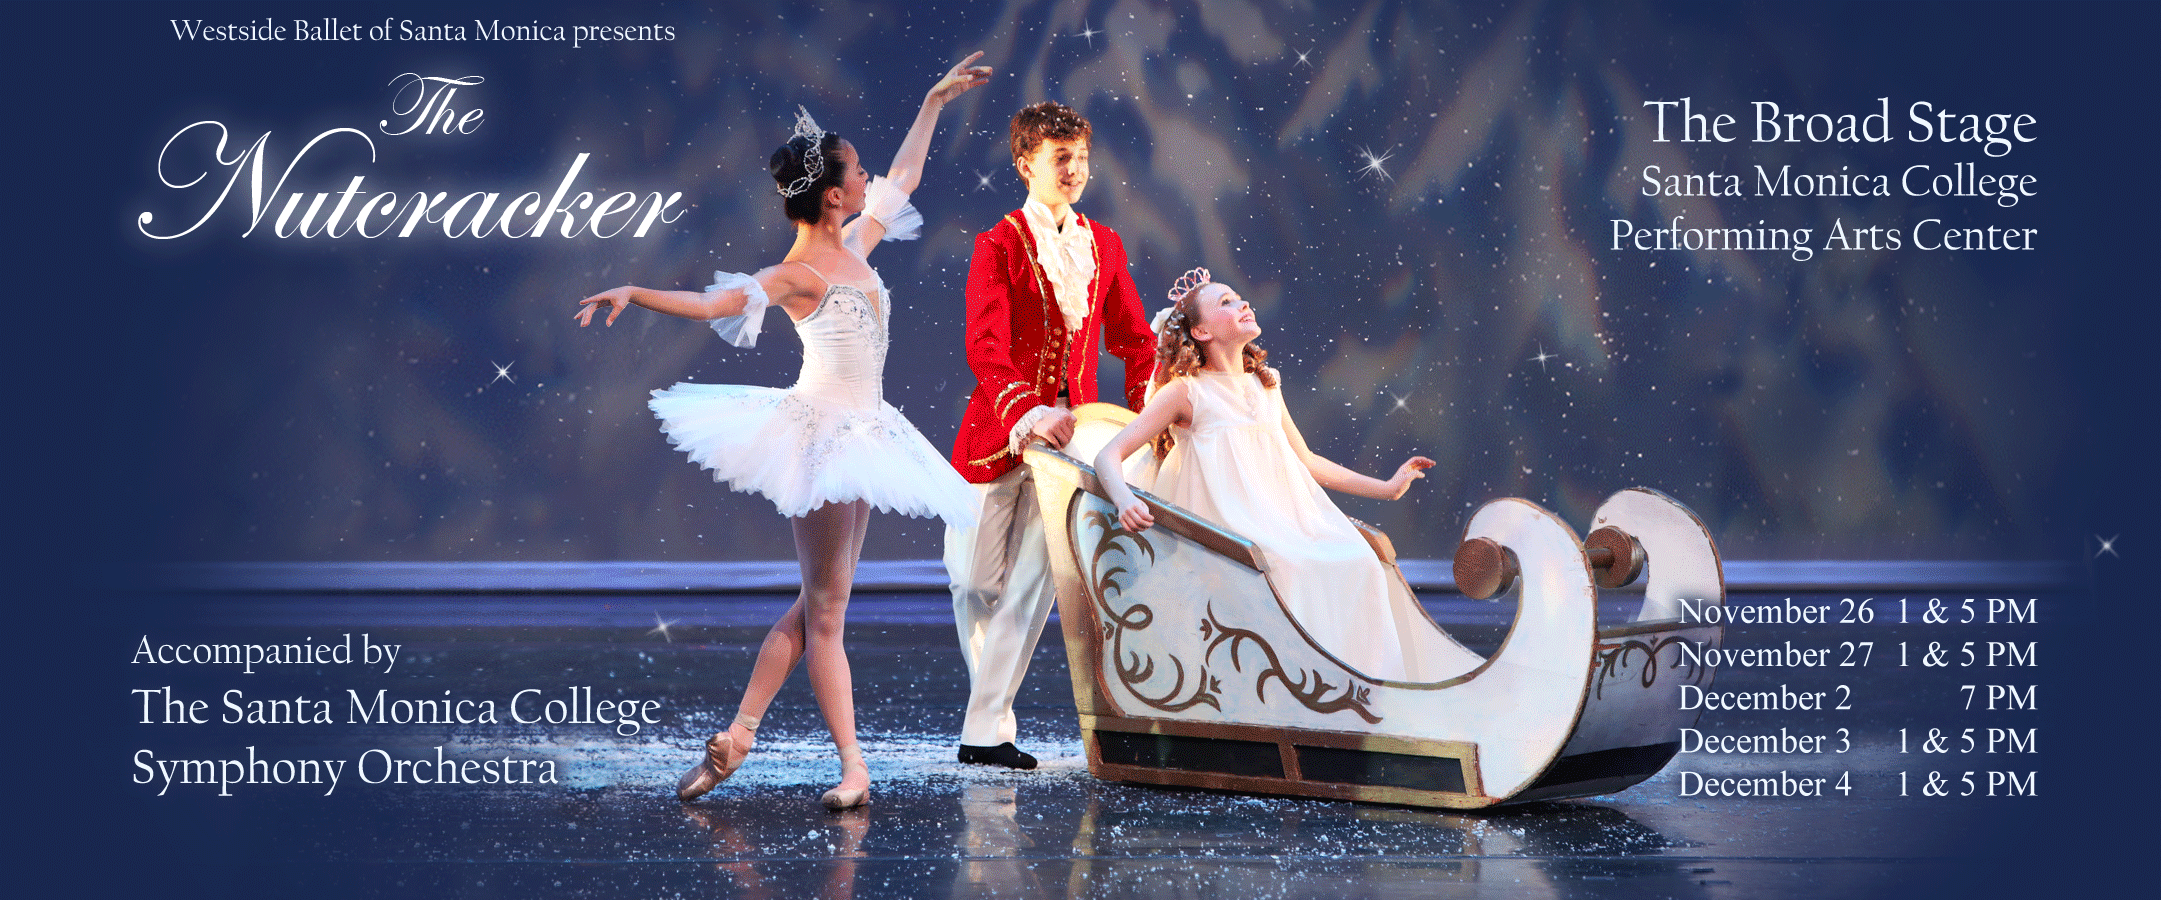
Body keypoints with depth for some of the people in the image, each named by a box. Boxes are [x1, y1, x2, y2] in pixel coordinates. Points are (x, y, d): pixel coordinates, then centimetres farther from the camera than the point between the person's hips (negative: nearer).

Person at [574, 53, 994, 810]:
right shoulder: (798, 274, -12)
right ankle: (853, 767, -2)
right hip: (818, 434, -8)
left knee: (817, 605, 9)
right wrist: (633, 293, -36)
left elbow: (903, 177, 24)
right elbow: (713, 303, -22)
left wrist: (935, 102, 30)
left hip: (859, 437, 8)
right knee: (824, 609, -3)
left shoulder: (854, 247, 10)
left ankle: (736, 736, 15)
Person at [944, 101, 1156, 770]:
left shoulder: (1103, 245, 11)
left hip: (1070, 429, 3)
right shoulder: (1000, 245, -5)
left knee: (1034, 580, -3)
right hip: (1000, 430, -3)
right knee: (976, 579, 5)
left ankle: (986, 731, -1)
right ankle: (990, 710, 26)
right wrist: (1026, 412, -32)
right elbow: (986, 347, -16)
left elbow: (1133, 338, 16)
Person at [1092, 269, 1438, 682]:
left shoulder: (1266, 385, 18)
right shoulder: (1186, 392, -2)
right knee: (1290, 567, -34)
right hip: (1228, 525, -6)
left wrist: (1386, 488, 28)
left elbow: (1306, 461, 27)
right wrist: (1125, 501, -29)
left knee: (1358, 562, -19)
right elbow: (1109, 456, -7)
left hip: (1283, 519, 6)